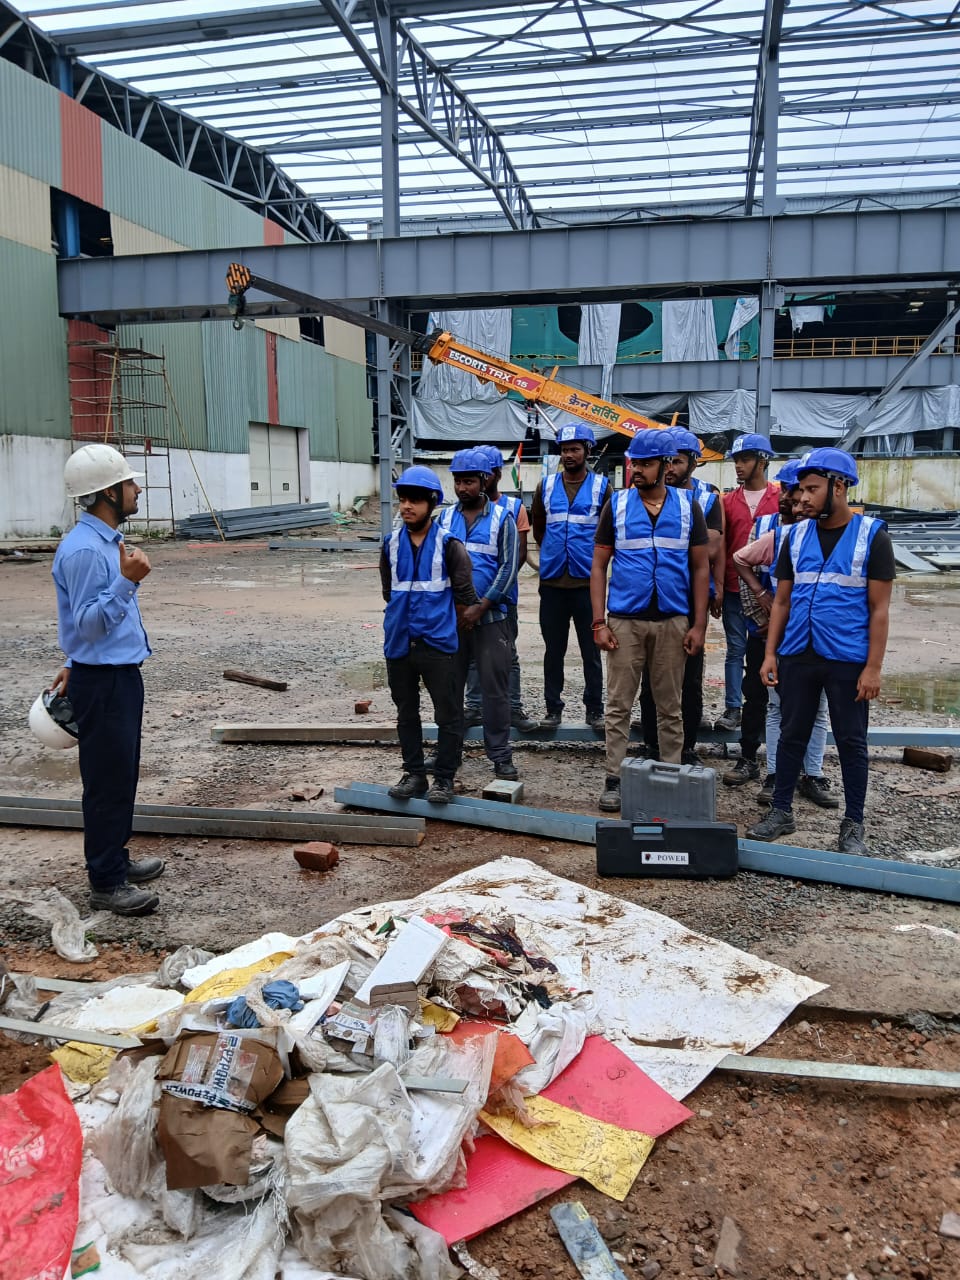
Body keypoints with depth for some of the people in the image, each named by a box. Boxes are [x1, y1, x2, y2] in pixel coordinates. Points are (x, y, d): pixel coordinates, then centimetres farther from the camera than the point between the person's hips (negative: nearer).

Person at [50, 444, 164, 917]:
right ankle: (106, 884, 10)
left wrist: (76, 664, 27)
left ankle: (115, 859, 33)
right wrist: (127, 580, -32)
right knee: (108, 780, -1)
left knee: (122, 775, 18)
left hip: (121, 673, 10)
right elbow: (88, 623, -23)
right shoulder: (83, 550, -21)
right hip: (102, 682, -10)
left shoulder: (107, 541, 11)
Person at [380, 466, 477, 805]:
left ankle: (444, 778, 14)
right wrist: (406, 615, 13)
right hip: (399, 643, 5)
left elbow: (464, 596, -4)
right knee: (406, 713, 14)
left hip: (438, 644, -4)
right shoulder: (391, 544, 6)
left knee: (448, 714, 1)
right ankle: (414, 773, 26)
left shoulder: (448, 544, -7)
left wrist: (441, 622, 6)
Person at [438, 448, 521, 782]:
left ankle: (500, 755, 10)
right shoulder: (445, 518, 8)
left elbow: (508, 568, -6)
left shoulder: (501, 519, 0)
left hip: (490, 617, -3)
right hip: (450, 617, 3)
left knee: (495, 688, 0)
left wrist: (480, 607, -14)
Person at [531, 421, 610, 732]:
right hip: (552, 581, 2)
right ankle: (553, 707, 18)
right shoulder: (546, 486, 7)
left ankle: (594, 708, 13)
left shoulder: (601, 486, 1)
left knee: (591, 649, 4)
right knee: (554, 649, 9)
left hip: (587, 581, -2)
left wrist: (594, 558, 7)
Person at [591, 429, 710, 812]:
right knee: (618, 705, 3)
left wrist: (698, 624, -2)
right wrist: (599, 622, -5)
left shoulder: (688, 506, 4)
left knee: (669, 707, 9)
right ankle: (614, 778, 12)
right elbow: (599, 566, 3)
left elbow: (700, 567, 5)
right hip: (624, 621, 0)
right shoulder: (616, 505, 3)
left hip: (673, 621, 1)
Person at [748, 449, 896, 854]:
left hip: (848, 660, -3)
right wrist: (770, 654, 4)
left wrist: (873, 667, -11)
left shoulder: (872, 535, -4)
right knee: (792, 735, 11)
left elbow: (879, 609, -6)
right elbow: (782, 601, 10)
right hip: (797, 656, 4)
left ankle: (853, 825, 18)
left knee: (851, 742, 6)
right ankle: (781, 812, 23)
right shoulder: (797, 536, 7)